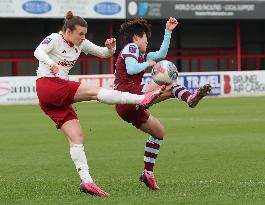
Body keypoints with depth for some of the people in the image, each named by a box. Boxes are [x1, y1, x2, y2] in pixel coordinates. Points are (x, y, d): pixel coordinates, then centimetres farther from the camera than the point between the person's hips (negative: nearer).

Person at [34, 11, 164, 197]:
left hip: (59, 98, 8)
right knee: (93, 91, -21)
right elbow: (38, 52, -25)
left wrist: (111, 47, -6)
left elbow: (104, 53, 19)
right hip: (47, 86, -8)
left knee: (77, 137, -3)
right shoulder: (54, 39, -5)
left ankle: (86, 181, -9)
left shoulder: (81, 43, 14)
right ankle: (142, 99, -28)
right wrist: (50, 63, -47)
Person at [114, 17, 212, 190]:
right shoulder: (131, 47, 2)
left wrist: (168, 31, 28)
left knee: (159, 132, 18)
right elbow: (131, 69, -17)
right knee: (170, 87, -18)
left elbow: (161, 54, 29)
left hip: (127, 108, 10)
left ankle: (148, 173, 16)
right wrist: (148, 64, -1)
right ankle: (191, 98, -49)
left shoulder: (140, 54, 28)